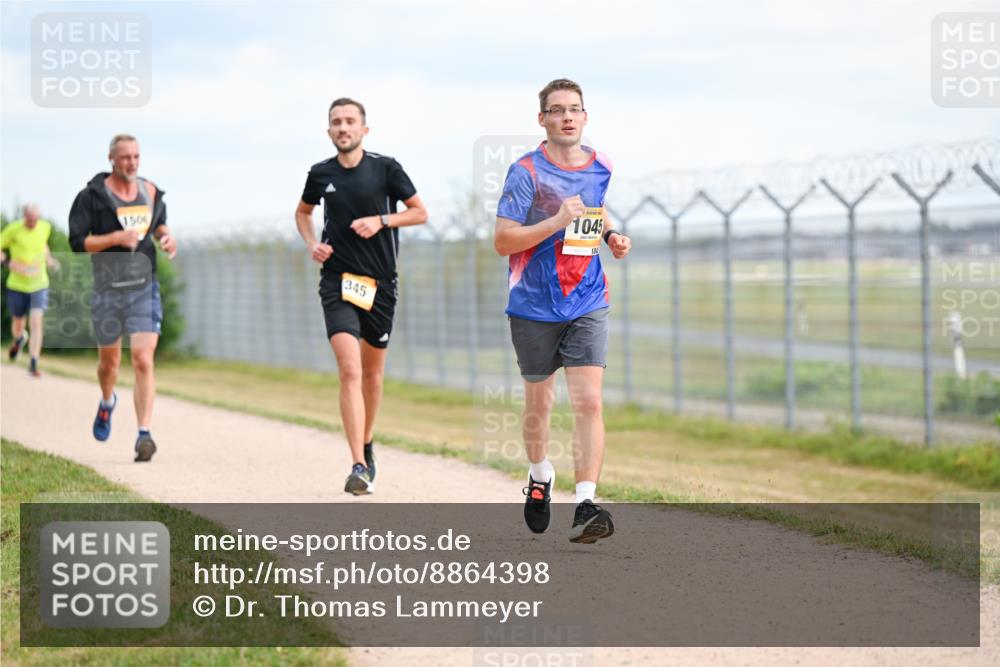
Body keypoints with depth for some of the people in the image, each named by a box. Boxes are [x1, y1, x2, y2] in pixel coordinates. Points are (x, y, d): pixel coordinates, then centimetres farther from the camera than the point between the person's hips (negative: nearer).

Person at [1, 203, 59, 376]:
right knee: (18, 324, 15)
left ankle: (33, 364, -15)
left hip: (39, 285, 1)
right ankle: (20, 339, 53)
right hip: (17, 285, -1)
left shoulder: (45, 227, -4)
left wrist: (48, 258, 4)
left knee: (36, 322, -17)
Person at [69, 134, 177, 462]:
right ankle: (107, 402, 50)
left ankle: (144, 435, -18)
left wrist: (167, 239, 3)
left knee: (143, 360, -14)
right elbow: (77, 242, -10)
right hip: (108, 290, -1)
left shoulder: (151, 193, 6)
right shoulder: (92, 196, -6)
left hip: (144, 288, 1)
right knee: (109, 361, 16)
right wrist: (116, 238, -22)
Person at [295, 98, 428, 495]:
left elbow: (420, 212, 4)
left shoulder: (385, 168, -2)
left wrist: (381, 220, -12)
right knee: (349, 370, -16)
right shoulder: (321, 174, 3)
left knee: (372, 373, 13)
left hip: (380, 282, 1)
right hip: (337, 281, -1)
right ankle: (359, 467, -22)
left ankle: (366, 445, 37)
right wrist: (312, 244, 3)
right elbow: (303, 212, 22)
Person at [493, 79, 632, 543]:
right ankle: (540, 477, 41)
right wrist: (556, 222, -23)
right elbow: (502, 242, -14)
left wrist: (610, 235, 7)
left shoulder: (600, 167, 5)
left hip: (587, 304, 2)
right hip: (534, 307, -2)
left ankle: (585, 507, -17)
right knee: (539, 403, 12)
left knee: (588, 402, -12)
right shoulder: (526, 172, -10)